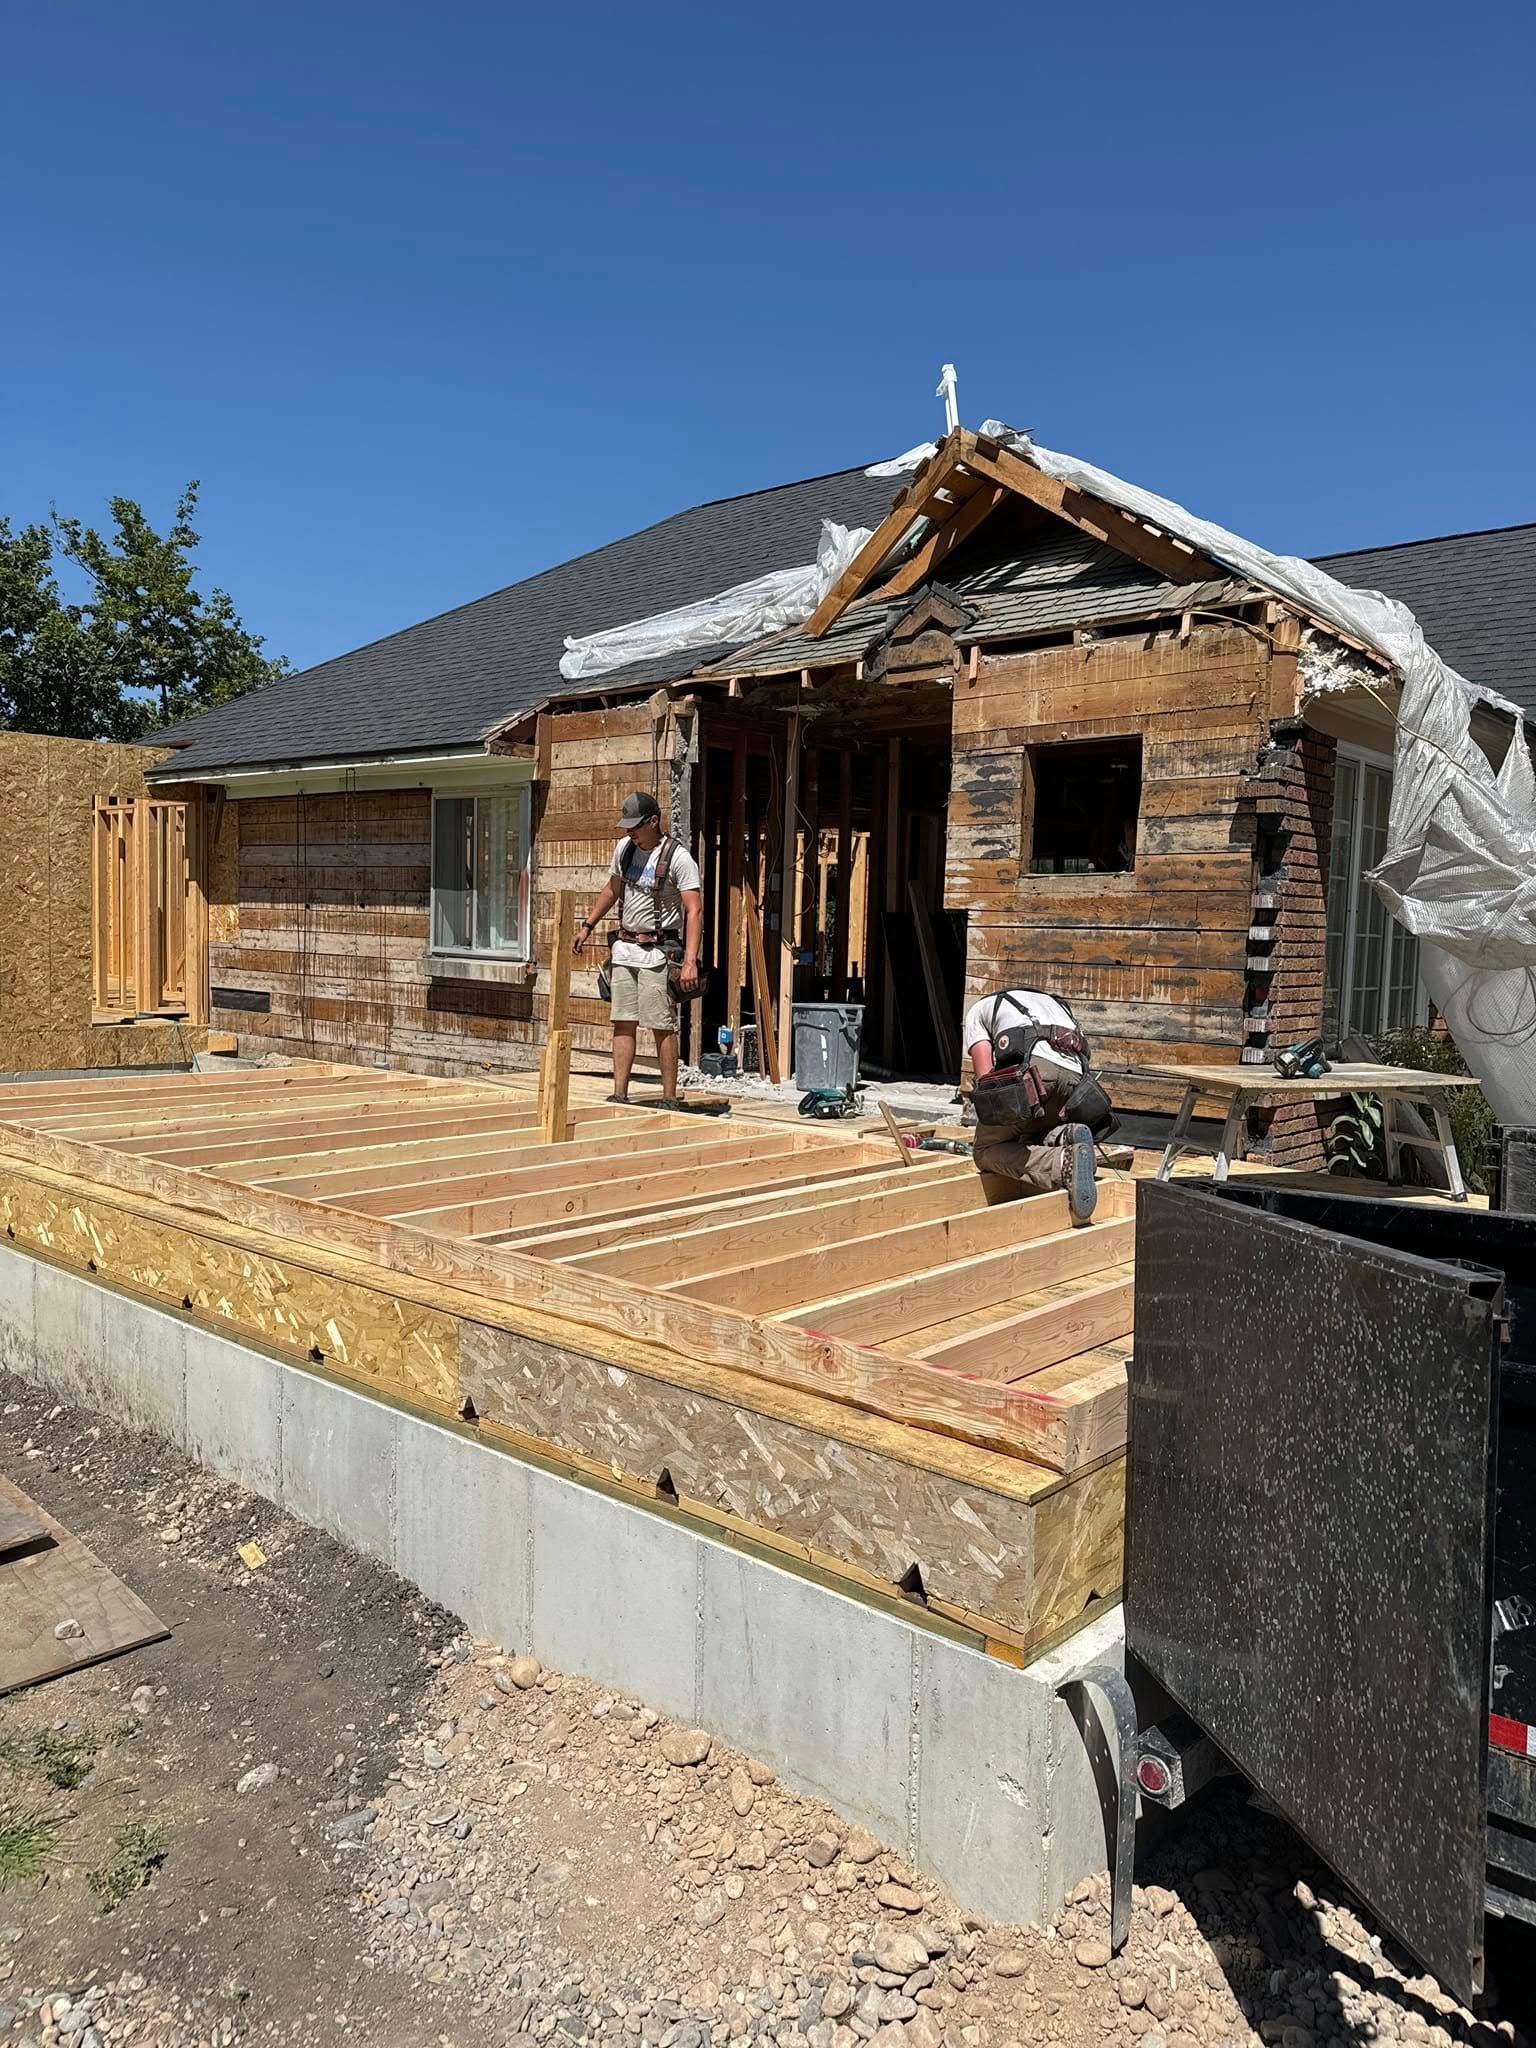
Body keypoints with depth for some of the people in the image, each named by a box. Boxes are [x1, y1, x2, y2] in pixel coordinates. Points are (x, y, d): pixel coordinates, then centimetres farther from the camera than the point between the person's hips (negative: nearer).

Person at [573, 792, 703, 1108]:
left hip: (657, 952, -6)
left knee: (662, 1027, -5)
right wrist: (588, 926, 27)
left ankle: (669, 1100, 1)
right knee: (623, 1023, 4)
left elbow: (695, 910, -18)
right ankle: (619, 1095, 7)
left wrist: (690, 961, -26)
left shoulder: (678, 857, -13)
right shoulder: (624, 848, 9)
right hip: (625, 947, 6)